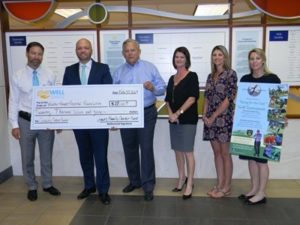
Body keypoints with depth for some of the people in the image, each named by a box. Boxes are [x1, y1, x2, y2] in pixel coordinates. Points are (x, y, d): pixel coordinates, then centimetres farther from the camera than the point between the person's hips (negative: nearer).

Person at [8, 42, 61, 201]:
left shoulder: (50, 75, -1)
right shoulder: (17, 77, -3)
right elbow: (13, 102, -2)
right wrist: (14, 125, -6)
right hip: (26, 121, -1)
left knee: (46, 155, 14)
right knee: (27, 157, 12)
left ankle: (47, 184, 32)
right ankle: (32, 187, 30)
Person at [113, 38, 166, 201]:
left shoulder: (150, 67, 1)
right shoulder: (118, 72, 9)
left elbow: (162, 88, -2)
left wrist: (153, 88, -23)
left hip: (146, 113, -3)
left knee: (146, 149, -5)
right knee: (129, 149, 12)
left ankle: (148, 185, 6)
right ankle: (134, 181, 29)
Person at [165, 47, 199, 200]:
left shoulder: (192, 76, -4)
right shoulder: (172, 78, 13)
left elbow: (192, 98, -14)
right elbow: (168, 99, 13)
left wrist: (178, 113, -18)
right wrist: (170, 113, -5)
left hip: (188, 119, -6)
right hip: (174, 120, 6)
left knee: (188, 151, -2)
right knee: (177, 150, 12)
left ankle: (189, 183, 8)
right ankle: (181, 178, 26)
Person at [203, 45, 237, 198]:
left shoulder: (231, 74, -6)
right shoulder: (211, 76, 13)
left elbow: (228, 98, -13)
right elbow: (207, 97, 13)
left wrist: (213, 117, -13)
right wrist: (204, 115, -3)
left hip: (224, 118, -6)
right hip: (210, 119, 6)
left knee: (225, 153, 2)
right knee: (217, 152, 11)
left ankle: (226, 187, 15)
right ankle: (219, 184, 21)